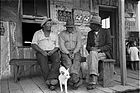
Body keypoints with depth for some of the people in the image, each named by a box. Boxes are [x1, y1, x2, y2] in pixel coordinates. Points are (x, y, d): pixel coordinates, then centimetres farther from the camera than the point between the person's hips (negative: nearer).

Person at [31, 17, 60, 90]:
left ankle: (50, 79, -36)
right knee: (43, 63, -34)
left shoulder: (54, 35, 18)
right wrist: (42, 51, -14)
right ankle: (51, 82, -31)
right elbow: (33, 45, 1)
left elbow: (57, 46, 13)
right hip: (41, 52, -1)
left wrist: (52, 51, -10)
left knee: (57, 60, -32)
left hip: (52, 52, 2)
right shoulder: (37, 33, 12)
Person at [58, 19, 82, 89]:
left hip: (75, 52, 1)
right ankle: (76, 79, -33)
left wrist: (74, 53, -14)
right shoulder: (62, 34, 7)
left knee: (76, 61, -31)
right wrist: (68, 53, -15)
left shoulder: (78, 33, 12)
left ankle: (73, 78, -40)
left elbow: (79, 45, 2)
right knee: (68, 62, -31)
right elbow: (61, 46, -2)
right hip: (65, 53, -1)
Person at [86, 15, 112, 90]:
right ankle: (93, 80, -35)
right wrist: (91, 48, -13)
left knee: (91, 56, -35)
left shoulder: (106, 32, 2)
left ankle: (91, 81, -35)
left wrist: (99, 49, -19)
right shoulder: (90, 33, 14)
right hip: (92, 53, 3)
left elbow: (108, 45, -4)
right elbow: (87, 46, 11)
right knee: (92, 53, -34)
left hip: (103, 53, -3)